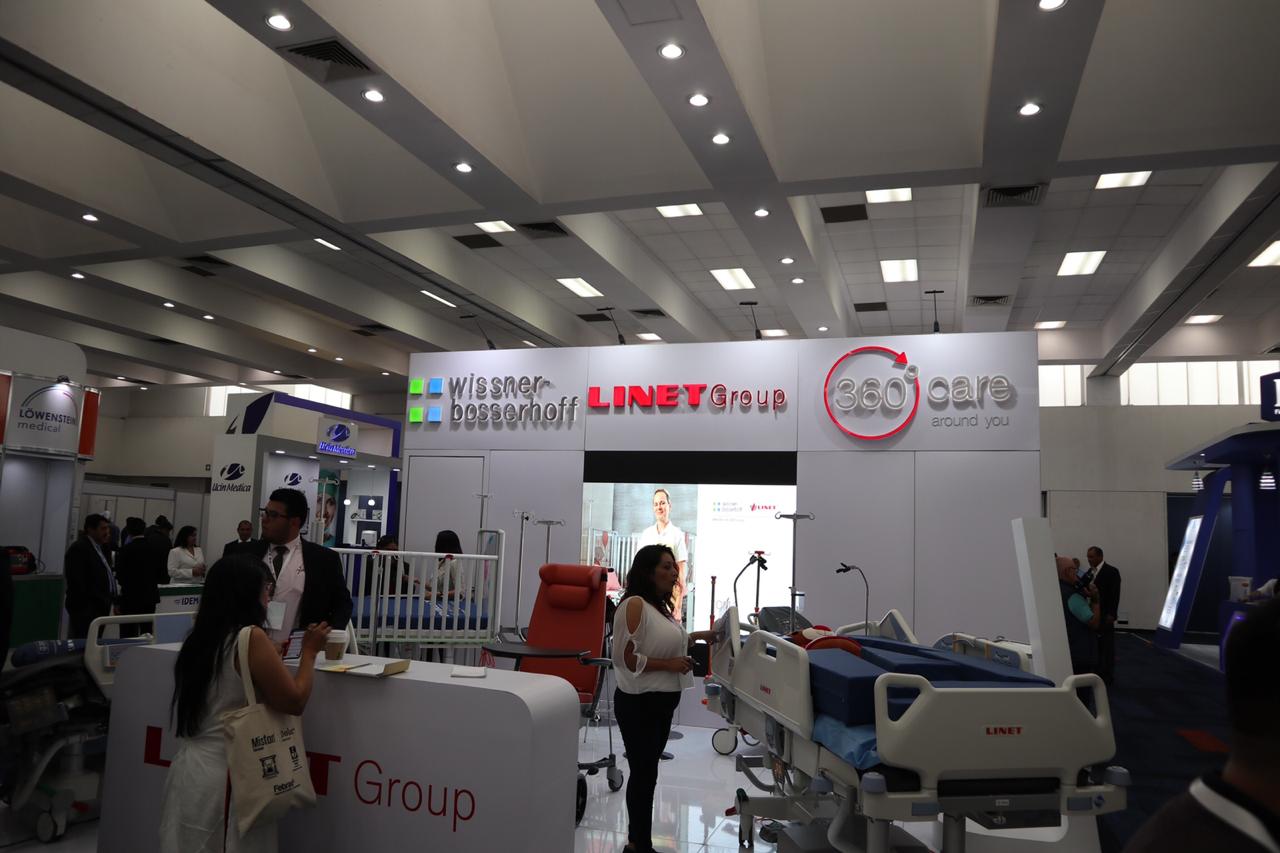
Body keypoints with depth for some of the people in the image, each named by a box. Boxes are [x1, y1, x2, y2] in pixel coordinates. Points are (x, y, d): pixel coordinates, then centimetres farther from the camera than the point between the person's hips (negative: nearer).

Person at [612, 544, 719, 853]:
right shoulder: (634, 604, -19)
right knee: (644, 773, 1)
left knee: (646, 772, 17)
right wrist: (668, 664, -23)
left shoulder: (660, 606, 9)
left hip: (661, 701, 9)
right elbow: (624, 658, -25)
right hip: (639, 702, -9)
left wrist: (696, 638, 15)